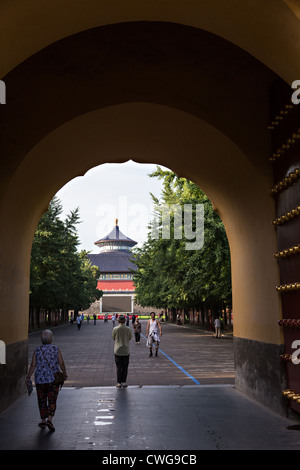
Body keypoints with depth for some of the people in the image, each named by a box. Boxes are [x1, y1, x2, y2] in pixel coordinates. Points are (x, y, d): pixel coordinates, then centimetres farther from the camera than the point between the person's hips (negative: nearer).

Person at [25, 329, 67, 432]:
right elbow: (61, 364, -4)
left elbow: (33, 365, -5)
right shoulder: (56, 349, -3)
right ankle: (49, 420, -14)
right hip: (53, 379, -1)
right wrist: (65, 374, 12)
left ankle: (43, 421, 22)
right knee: (52, 401, 3)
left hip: (40, 380, 1)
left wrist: (28, 378, 1)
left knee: (42, 400, 15)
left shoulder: (37, 350, -1)